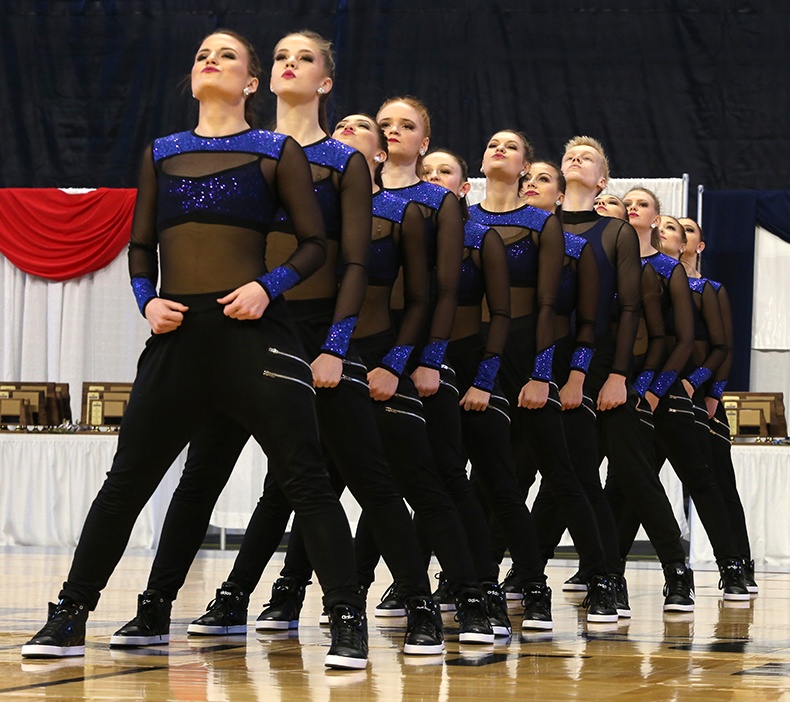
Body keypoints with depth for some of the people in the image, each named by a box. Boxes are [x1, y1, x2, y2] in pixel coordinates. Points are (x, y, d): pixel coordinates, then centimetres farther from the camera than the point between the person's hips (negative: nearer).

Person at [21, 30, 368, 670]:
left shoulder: (277, 152, 6)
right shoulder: (161, 154, 16)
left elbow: (315, 243, 3)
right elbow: (141, 246, 19)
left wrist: (268, 286, -13)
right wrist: (147, 300, 1)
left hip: (252, 329, -3)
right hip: (178, 334, 4)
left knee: (305, 479, -8)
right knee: (126, 481, 6)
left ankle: (348, 622, -4)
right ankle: (70, 617, 13)